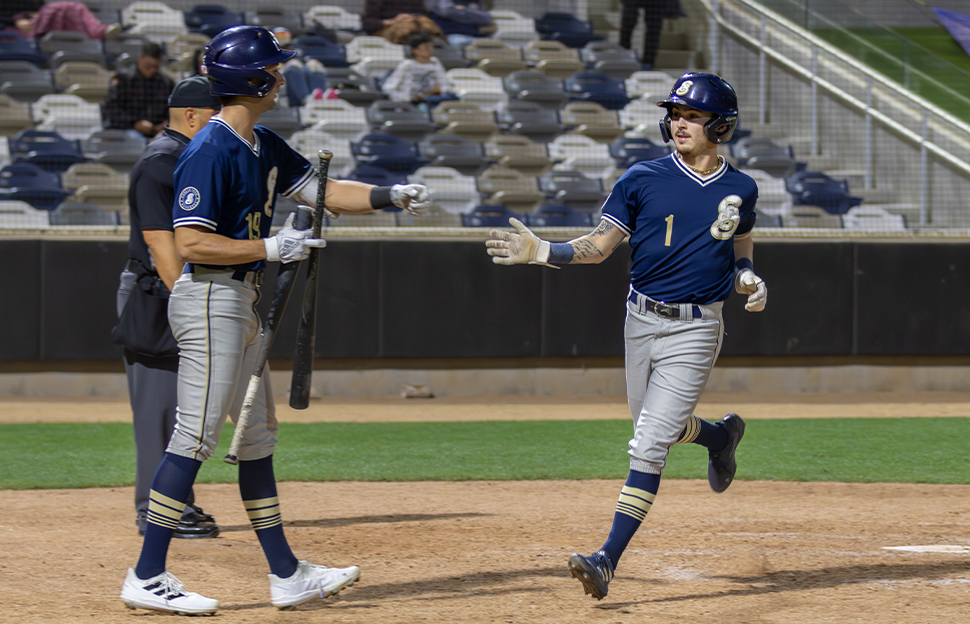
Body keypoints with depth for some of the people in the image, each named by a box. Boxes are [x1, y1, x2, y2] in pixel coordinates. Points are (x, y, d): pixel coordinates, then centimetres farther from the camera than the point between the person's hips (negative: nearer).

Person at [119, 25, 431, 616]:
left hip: (244, 302, 10)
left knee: (257, 437, 13)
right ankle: (147, 578, -7)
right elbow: (192, 243, -22)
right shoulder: (211, 152, -18)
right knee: (195, 437, -10)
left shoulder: (262, 145, 12)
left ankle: (286, 574, 19)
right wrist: (272, 247, -21)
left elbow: (321, 190, 16)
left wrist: (390, 196, 1)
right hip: (211, 300, -10)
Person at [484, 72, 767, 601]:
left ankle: (609, 559, -14)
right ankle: (719, 436, 52)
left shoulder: (739, 190, 1)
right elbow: (599, 245, -1)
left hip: (695, 330, -3)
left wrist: (749, 280, -9)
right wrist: (541, 253, -15)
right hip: (641, 320, 3)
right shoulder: (642, 180, -1)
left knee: (649, 445, -11)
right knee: (655, 427, 19)